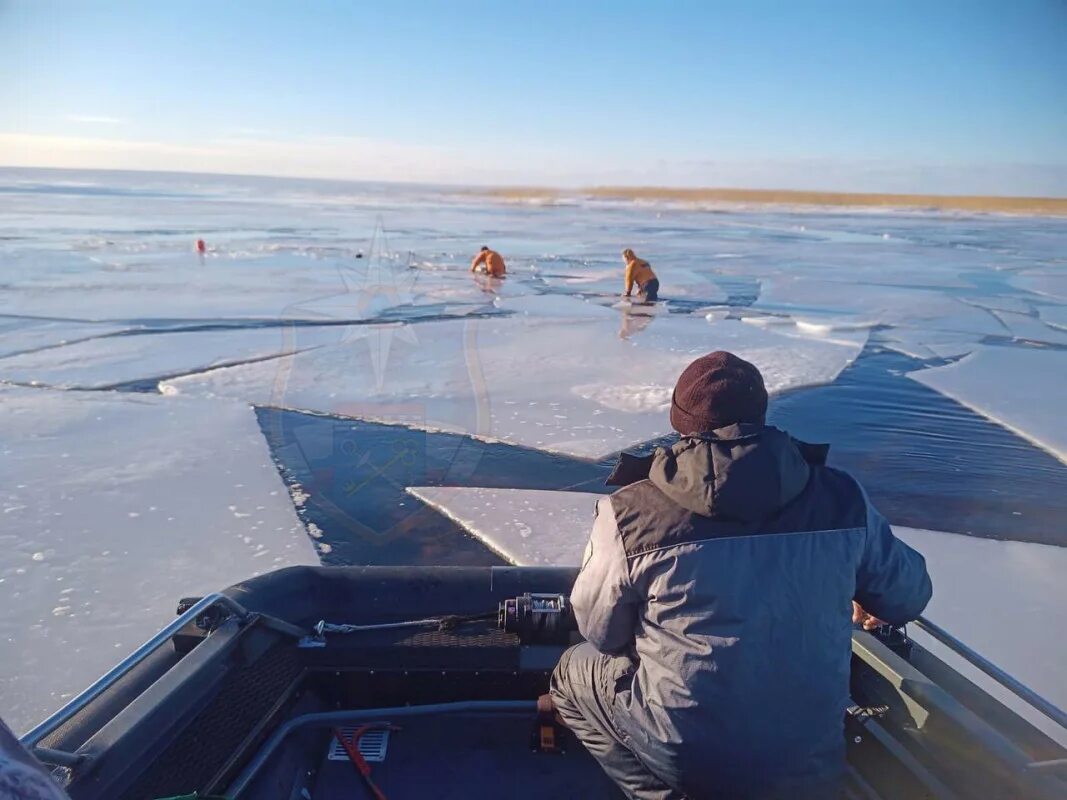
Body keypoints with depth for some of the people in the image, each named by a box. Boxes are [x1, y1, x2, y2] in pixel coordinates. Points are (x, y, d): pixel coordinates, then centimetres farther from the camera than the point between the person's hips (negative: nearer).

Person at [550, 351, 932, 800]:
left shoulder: (630, 515, -18)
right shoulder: (843, 498, -8)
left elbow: (599, 630, -3)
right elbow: (909, 594, 8)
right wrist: (874, 607, 31)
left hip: (684, 754, -4)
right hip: (813, 759, 5)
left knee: (572, 673, 21)